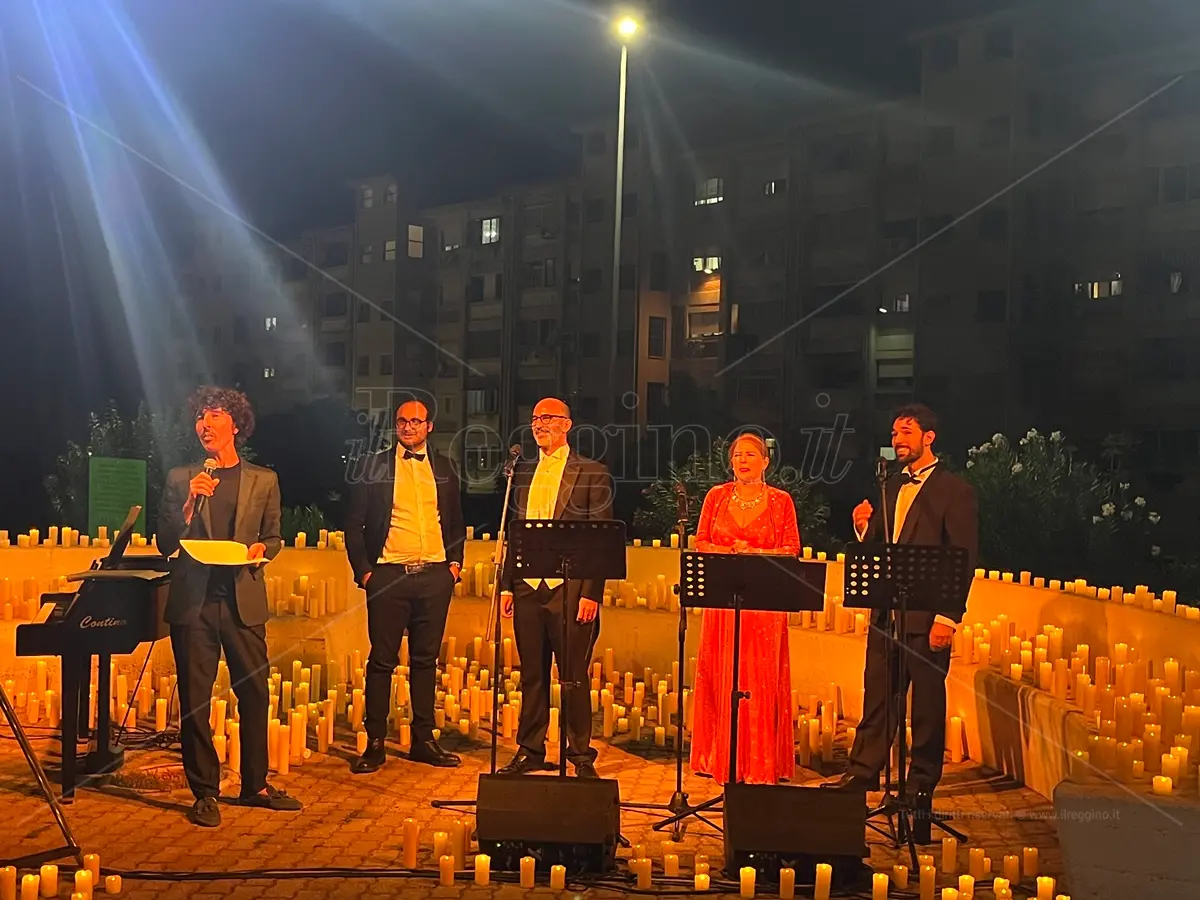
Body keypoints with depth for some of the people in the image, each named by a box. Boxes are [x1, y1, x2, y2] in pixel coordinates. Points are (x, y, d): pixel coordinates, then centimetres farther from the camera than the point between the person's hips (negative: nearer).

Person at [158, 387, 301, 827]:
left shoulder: (263, 480, 10)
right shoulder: (180, 479, 9)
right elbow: (165, 544, 5)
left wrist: (260, 549, -8)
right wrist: (190, 503, -9)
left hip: (243, 598, 1)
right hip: (193, 601, 0)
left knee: (254, 693, 3)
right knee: (194, 699, 2)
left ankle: (255, 784, 18)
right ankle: (205, 792, 13)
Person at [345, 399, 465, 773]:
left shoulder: (444, 468, 12)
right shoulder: (375, 466, 4)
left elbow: (456, 522, 19)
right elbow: (354, 522, 4)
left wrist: (455, 561, 7)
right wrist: (363, 569, -4)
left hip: (435, 574, 3)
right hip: (389, 574, -3)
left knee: (426, 659, 9)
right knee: (382, 660, 0)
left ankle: (423, 740, 17)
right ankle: (375, 744, 7)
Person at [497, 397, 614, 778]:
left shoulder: (592, 473, -1)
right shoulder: (523, 473, 15)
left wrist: (591, 593, -12)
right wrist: (506, 584, 9)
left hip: (570, 589, -5)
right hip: (528, 586, 5)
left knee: (574, 677, 1)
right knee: (532, 675, 11)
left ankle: (581, 756, 12)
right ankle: (530, 751, 21)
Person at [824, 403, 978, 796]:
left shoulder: (955, 491, -6)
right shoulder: (891, 487, 15)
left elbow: (965, 560, -10)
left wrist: (948, 617, -16)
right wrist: (864, 527, -6)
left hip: (927, 614, -6)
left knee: (927, 702, 5)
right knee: (877, 697, 11)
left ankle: (922, 783, 16)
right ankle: (862, 773, 20)